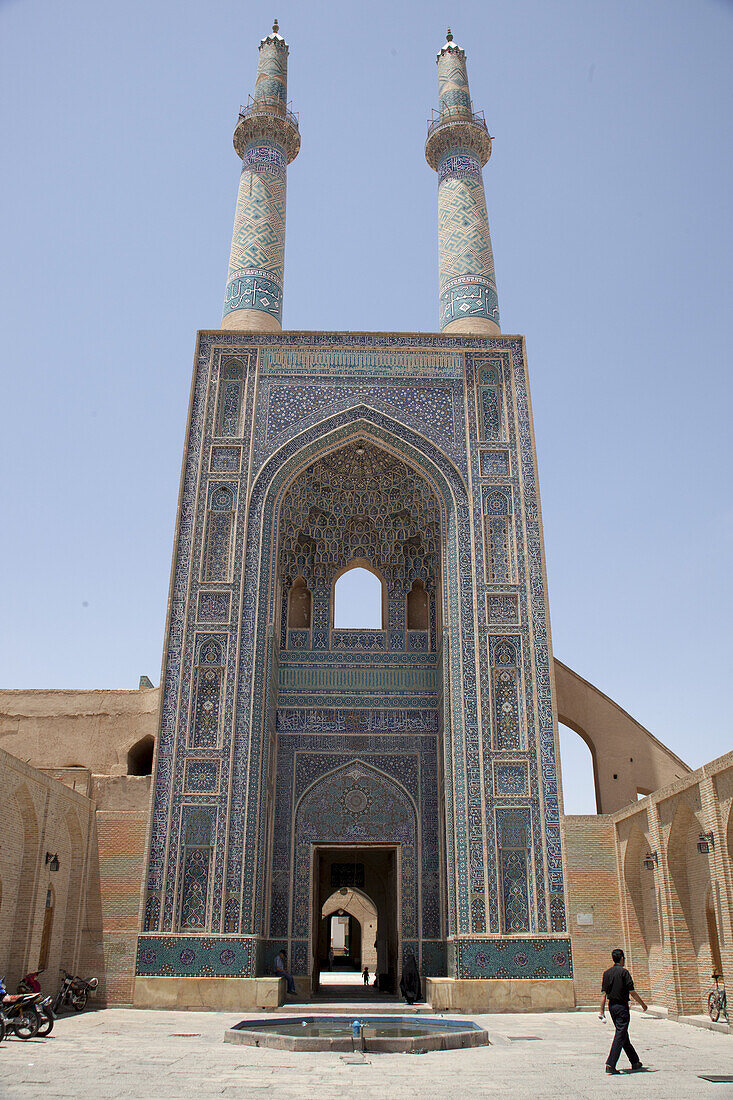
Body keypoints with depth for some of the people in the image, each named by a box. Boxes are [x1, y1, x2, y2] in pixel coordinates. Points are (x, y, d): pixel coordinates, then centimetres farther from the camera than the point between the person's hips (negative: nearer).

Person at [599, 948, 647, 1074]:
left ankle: (635, 1062, 29)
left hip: (612, 1006, 7)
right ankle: (610, 1064, -12)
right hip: (622, 1006, -7)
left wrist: (602, 1011, 6)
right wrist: (643, 1004, 1)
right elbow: (632, 991, -12)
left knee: (624, 1035, 17)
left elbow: (603, 993, 5)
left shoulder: (607, 973, 7)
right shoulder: (623, 972, -12)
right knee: (620, 1035, -5)